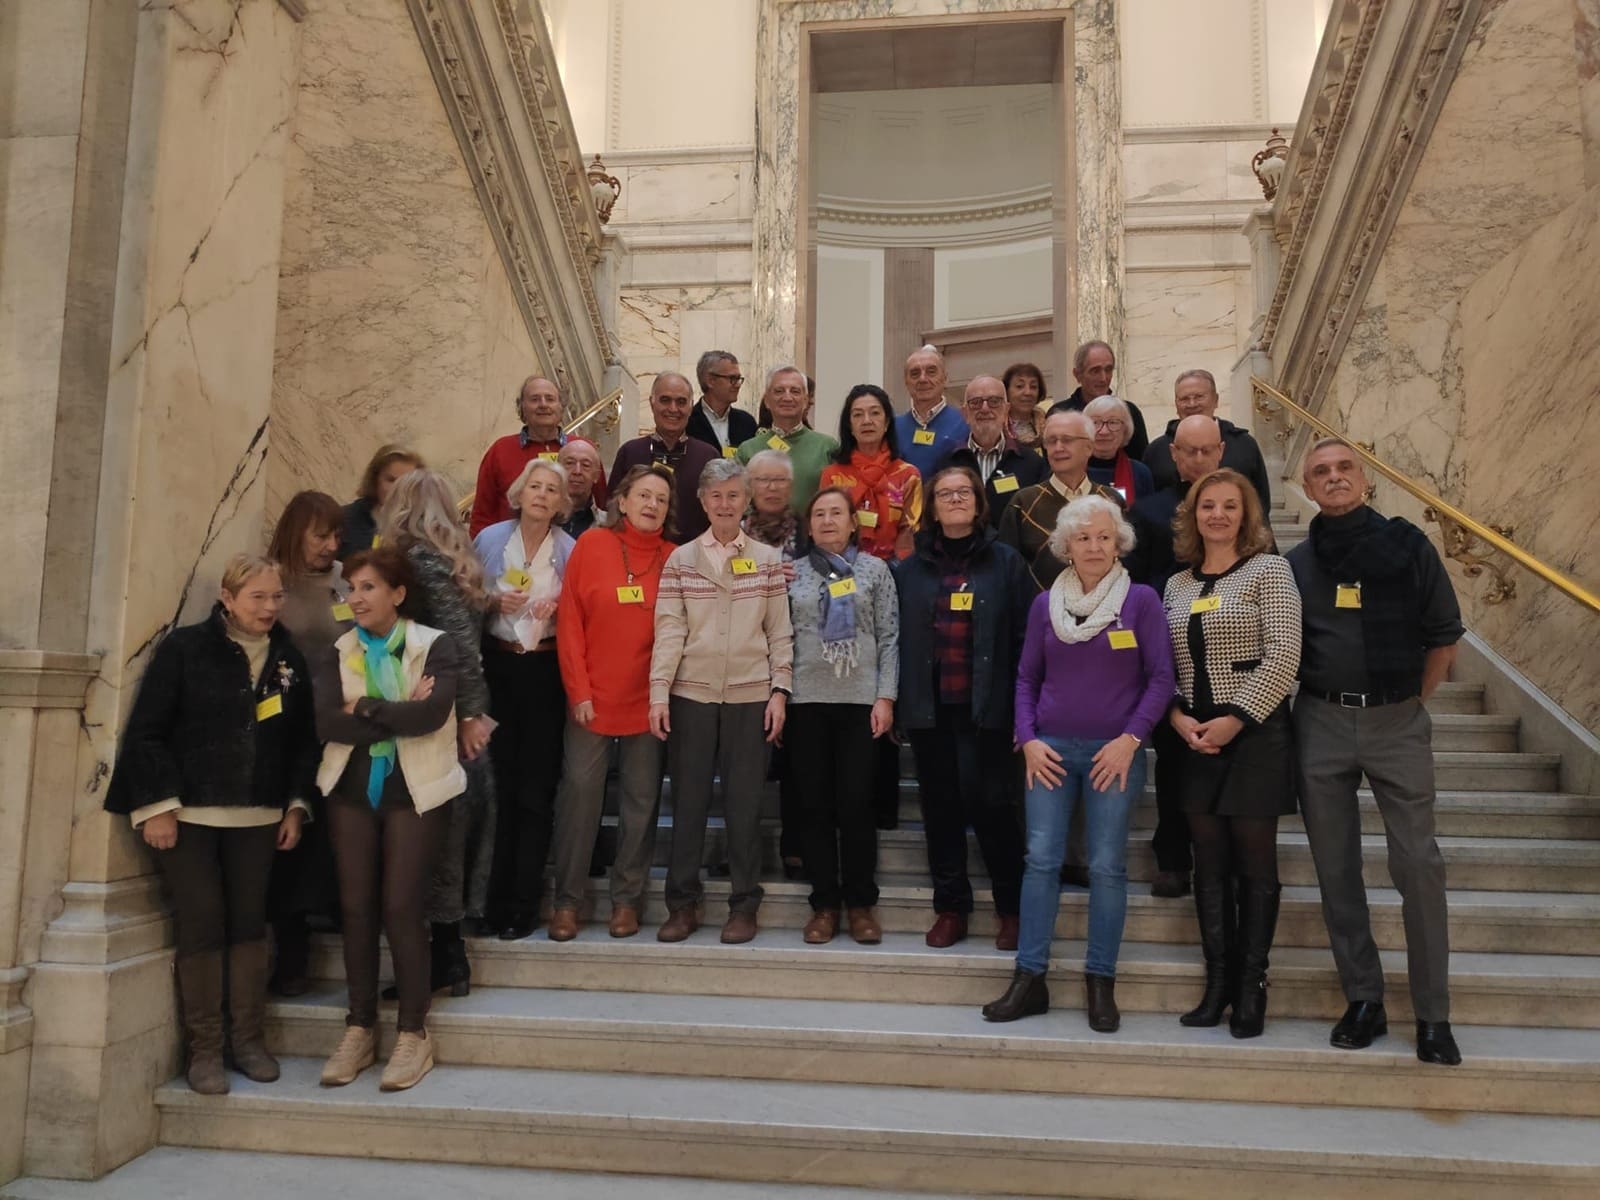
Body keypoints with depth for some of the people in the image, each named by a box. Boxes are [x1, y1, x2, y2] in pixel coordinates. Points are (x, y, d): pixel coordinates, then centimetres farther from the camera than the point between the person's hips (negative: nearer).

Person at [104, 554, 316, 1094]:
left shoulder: (289, 659, 6)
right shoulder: (184, 648, -7)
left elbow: (303, 741, 10)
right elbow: (146, 731, -8)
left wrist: (297, 805, 4)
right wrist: (156, 805, -12)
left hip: (257, 818, 4)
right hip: (188, 813, -3)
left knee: (249, 924, 7)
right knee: (201, 925, 0)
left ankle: (248, 1039, 18)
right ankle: (203, 1050, 11)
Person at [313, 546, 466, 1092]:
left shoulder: (434, 646, -4)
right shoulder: (339, 654, 8)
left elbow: (432, 713, -20)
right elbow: (326, 723, -8)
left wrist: (364, 709, -11)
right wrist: (398, 714, -15)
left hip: (415, 791, -4)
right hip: (352, 789, 4)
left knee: (400, 908, -6)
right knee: (356, 907, 4)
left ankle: (414, 1033, 8)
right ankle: (359, 1030, 17)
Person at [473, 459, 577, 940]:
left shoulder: (570, 550, 1)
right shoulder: (490, 539, 3)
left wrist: (557, 611, -14)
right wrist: (494, 602, -10)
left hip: (546, 671, -1)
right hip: (497, 666, 1)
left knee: (536, 788, 1)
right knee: (496, 782, 1)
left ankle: (525, 901, 9)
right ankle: (494, 896, 12)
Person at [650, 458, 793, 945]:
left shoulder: (768, 559, 6)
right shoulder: (681, 559, 5)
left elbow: (780, 632, 5)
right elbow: (669, 631, 0)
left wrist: (780, 691, -2)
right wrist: (659, 693, -7)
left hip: (750, 697, 0)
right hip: (691, 694, 0)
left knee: (745, 803, 5)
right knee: (687, 800, 5)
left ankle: (744, 905, 16)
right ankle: (682, 903, 17)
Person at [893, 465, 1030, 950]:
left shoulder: (1004, 562, 2)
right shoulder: (910, 568, 10)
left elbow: (1024, 636, -2)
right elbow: (897, 638, 9)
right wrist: (896, 701, 1)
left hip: (985, 706, -3)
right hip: (929, 708, 3)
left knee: (990, 803, -3)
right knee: (941, 808, 8)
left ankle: (1012, 908, 13)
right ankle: (950, 907, 20)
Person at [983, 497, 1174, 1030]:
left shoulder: (1141, 600, 0)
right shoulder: (1045, 603, 8)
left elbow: (1161, 677, -2)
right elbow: (1026, 677, 11)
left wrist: (1130, 739, -11)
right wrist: (1028, 739, -1)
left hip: (1115, 752, -2)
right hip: (1051, 749, 2)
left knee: (1107, 866, 0)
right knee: (1041, 859, -1)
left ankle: (1101, 984, 11)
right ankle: (1029, 980, 6)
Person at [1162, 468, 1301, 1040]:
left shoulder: (1269, 570, -3)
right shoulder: (1177, 586, 12)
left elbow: (1283, 656, -12)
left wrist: (1235, 719, -15)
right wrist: (1178, 718, -5)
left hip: (1255, 734, -4)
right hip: (1195, 738, 5)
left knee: (1255, 862, 2)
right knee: (1209, 864, 8)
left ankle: (1252, 985, 13)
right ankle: (1218, 981, 17)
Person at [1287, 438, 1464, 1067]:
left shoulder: (1407, 545, 2)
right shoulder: (1295, 562, 7)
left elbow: (1444, 637, 7)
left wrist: (1412, 703, 4)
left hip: (1397, 721, -2)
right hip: (1321, 722, 2)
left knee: (1419, 865, -3)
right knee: (1336, 867, 5)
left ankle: (1433, 1014, 9)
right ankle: (1363, 1000, 17)